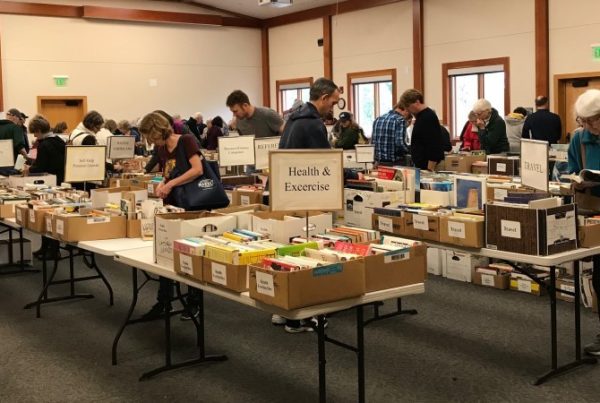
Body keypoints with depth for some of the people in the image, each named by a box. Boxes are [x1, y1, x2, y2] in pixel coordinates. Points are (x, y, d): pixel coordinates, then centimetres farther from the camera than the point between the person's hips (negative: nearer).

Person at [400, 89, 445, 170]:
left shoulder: (429, 117, -16)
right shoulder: (421, 116, 15)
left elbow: (433, 147, -21)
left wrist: (430, 170, -23)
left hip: (427, 166, -9)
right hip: (420, 166, 9)